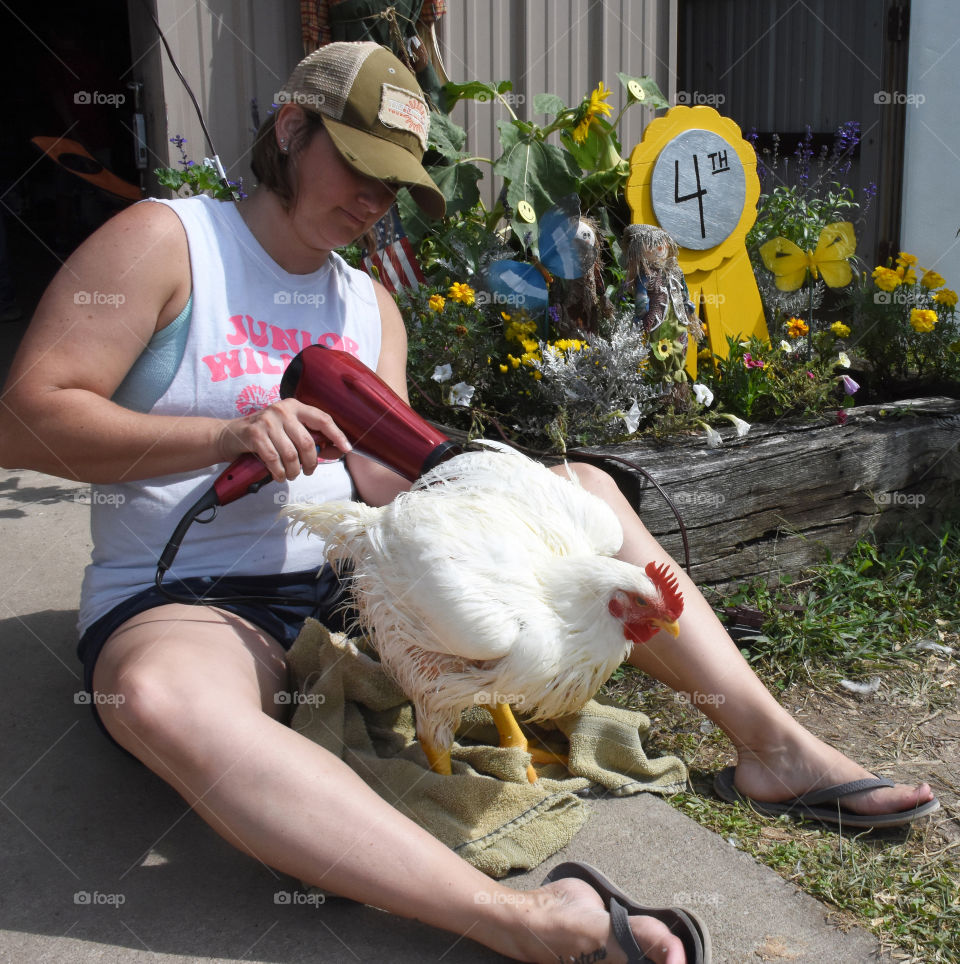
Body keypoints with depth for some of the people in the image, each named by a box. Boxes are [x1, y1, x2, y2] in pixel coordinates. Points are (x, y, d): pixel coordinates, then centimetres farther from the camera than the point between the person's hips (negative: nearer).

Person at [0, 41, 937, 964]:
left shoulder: (373, 307, 14)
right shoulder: (164, 242, -3)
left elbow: (391, 482, 2)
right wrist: (223, 436, -25)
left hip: (352, 579, 6)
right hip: (185, 603, -5)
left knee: (584, 489, 0)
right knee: (163, 699, -43)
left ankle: (772, 743, -6)